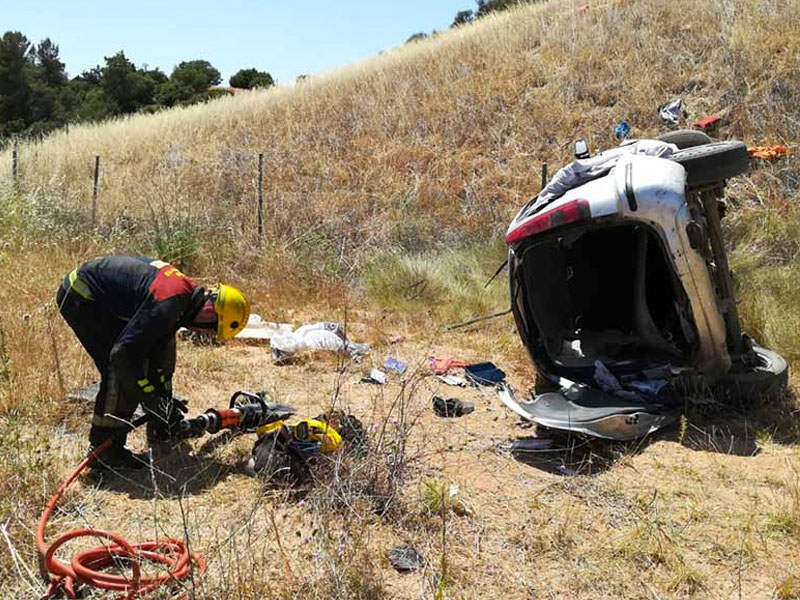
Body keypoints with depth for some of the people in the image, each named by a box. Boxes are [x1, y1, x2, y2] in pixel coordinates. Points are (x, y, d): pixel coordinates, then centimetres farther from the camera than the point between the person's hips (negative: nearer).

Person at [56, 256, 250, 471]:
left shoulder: (187, 291, -2)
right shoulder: (168, 303, -31)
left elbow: (160, 346, 10)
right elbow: (123, 354, -31)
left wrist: (164, 396, 9)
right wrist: (151, 398, -21)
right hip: (79, 298, -10)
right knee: (120, 371, -16)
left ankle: (159, 429, 22)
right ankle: (103, 451, -5)